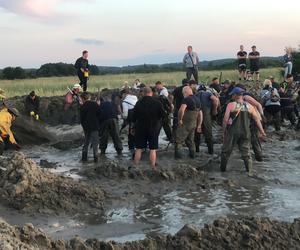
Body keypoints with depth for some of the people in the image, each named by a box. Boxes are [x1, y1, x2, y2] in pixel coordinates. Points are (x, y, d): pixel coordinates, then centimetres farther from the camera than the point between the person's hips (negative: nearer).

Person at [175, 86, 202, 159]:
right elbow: (200, 114, 17)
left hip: (185, 124, -8)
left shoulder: (187, 99, -15)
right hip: (194, 124, 8)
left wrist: (180, 119, -18)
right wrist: (199, 125, 22)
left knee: (179, 140, 1)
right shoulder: (197, 100, 12)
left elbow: (181, 110, -32)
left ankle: (177, 153, 1)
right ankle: (192, 153, 23)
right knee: (190, 139, 21)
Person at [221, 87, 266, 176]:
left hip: (232, 132, -3)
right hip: (245, 132, 3)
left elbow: (225, 119, -9)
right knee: (246, 153, 10)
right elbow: (257, 119, 6)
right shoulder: (249, 106, 5)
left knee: (226, 151, 13)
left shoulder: (231, 105, -5)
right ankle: (250, 171, 4)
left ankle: (222, 169, 22)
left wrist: (224, 131, 0)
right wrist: (262, 131, 11)